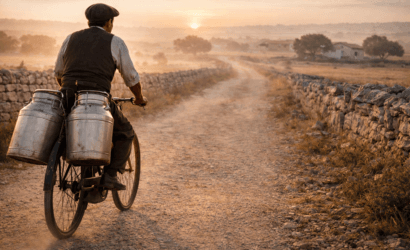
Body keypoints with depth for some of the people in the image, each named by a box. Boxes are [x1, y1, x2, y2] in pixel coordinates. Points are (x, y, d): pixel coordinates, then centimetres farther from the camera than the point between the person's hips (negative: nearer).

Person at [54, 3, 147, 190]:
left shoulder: (71, 39, 18)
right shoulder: (115, 43, 7)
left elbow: (58, 73, 25)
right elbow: (131, 78, 7)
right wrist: (140, 98, 25)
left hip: (68, 101, 4)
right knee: (124, 133, 19)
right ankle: (110, 175, 5)